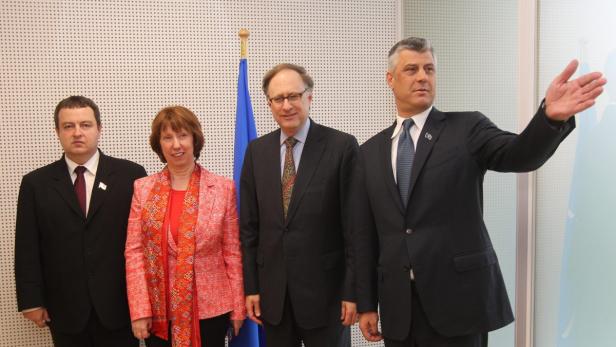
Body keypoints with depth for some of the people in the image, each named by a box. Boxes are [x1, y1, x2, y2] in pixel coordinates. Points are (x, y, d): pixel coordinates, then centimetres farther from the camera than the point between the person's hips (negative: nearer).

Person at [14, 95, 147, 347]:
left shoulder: (130, 175, -1)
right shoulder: (35, 183, 4)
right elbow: (27, 248, 4)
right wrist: (31, 301, -1)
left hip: (119, 304, -1)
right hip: (65, 309, 1)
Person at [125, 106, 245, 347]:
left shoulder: (223, 188, -1)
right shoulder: (142, 189, 1)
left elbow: (233, 252, 1)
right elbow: (134, 252, 0)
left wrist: (238, 306, 1)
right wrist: (139, 310, -6)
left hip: (210, 307, -1)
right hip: (158, 308, 1)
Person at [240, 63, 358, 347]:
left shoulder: (342, 146, -7)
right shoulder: (256, 150, 5)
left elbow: (353, 225, -7)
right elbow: (248, 225, 6)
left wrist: (352, 290, -8)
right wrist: (250, 286, 3)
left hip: (324, 288, -3)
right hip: (272, 289, 4)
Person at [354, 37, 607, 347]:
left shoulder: (467, 129, 0)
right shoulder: (371, 151, 9)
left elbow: (520, 155, -19)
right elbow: (365, 234, 9)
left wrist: (551, 116, -39)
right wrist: (366, 303, 8)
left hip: (457, 298, -3)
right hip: (398, 306, 4)